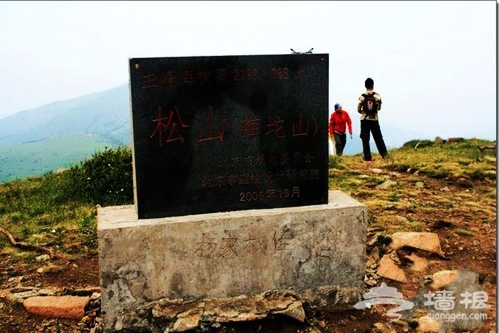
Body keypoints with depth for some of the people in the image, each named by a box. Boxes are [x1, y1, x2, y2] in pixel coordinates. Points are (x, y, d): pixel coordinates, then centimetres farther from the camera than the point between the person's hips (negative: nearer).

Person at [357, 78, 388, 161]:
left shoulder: (362, 97, -6)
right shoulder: (377, 96, -4)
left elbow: (358, 110, -3)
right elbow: (379, 107, 6)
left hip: (364, 120, -1)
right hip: (374, 120, 1)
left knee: (365, 139, 3)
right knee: (378, 138, 10)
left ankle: (367, 157, 1)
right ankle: (384, 154, 10)